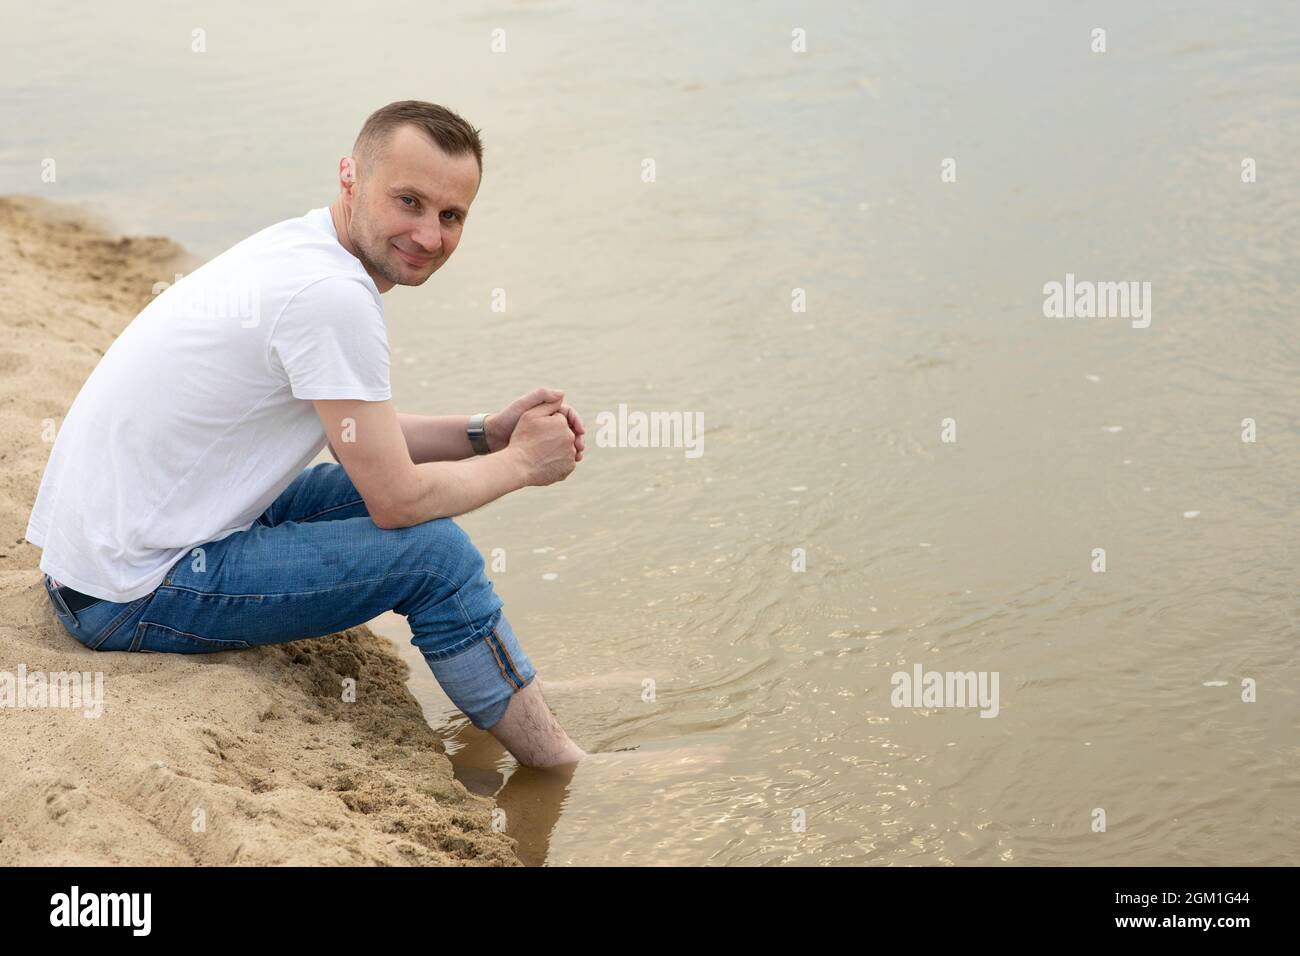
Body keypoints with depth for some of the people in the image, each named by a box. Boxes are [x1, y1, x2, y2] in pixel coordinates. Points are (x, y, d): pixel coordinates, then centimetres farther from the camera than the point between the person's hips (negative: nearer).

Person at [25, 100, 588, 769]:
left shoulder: (298, 248, 6)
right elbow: (398, 500, -17)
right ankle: (571, 778, 4)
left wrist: (489, 434, 6)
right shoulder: (334, 295, -23)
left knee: (372, 481, 15)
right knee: (434, 551, -11)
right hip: (131, 597, -10)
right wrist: (518, 463, -1)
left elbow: (365, 442, 17)